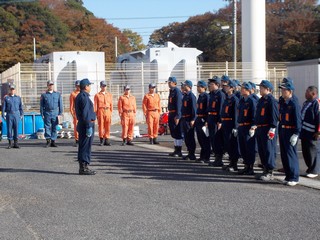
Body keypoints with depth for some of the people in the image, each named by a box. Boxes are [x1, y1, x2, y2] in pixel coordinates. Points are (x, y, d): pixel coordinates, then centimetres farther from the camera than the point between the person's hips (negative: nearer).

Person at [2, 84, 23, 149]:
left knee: (16, 129, 0)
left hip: (16, 115, 1)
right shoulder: (6, 98, 6)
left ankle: (15, 143, 4)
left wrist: (21, 115, 6)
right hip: (9, 115, -1)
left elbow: (20, 107, 12)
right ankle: (10, 144, 5)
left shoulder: (18, 98, 10)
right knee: (9, 129, -1)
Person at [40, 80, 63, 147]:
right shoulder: (44, 95, 6)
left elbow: (60, 105, 8)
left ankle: (53, 141, 8)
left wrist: (60, 113, 1)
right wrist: (42, 114, 0)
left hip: (55, 113, 1)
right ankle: (48, 140, 2)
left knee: (54, 128, 3)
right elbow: (41, 106, 7)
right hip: (47, 113, -1)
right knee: (47, 127, -3)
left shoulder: (58, 94, 9)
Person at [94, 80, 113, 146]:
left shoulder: (109, 95, 12)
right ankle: (102, 140, 7)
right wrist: (96, 114, -2)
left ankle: (107, 140, 6)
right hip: (100, 112, -2)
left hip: (108, 112, 2)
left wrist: (111, 112, 4)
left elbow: (111, 104, 11)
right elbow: (95, 106, 2)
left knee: (108, 126, 1)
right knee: (101, 126, -2)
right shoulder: (97, 95, 4)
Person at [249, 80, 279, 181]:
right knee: (261, 151, 13)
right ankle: (265, 170, 23)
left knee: (269, 150, -5)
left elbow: (275, 115, -16)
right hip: (259, 129, 9)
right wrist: (254, 126, 18)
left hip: (267, 130, -9)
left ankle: (270, 173, 1)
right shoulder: (261, 100, 17)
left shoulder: (271, 100, -11)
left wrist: (272, 129, -19)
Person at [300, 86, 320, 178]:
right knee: (305, 152, 13)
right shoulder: (306, 103, 15)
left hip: (312, 133, -9)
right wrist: (301, 130, 22)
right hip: (305, 132, 9)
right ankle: (310, 168, 26)